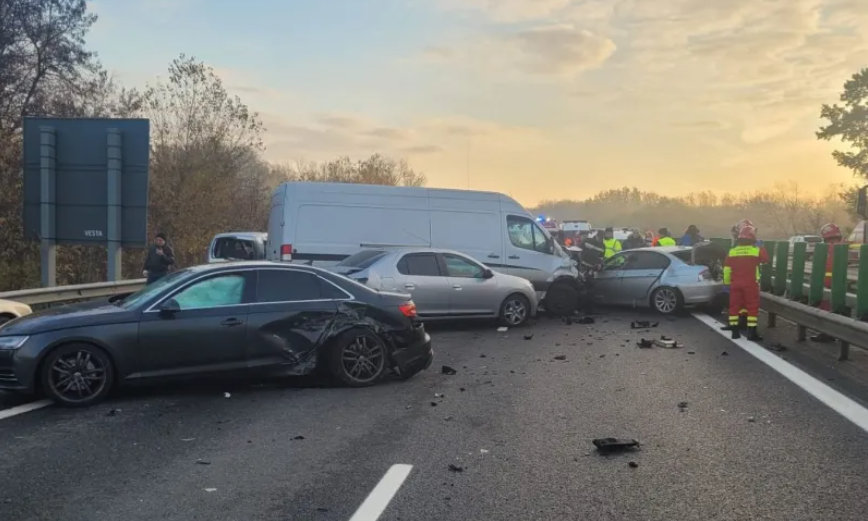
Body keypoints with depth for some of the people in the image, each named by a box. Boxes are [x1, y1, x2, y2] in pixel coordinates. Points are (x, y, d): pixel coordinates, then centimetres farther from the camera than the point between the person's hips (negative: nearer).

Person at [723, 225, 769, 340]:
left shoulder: (732, 252, 1)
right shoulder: (757, 250, -6)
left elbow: (727, 269, 3)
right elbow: (766, 259, 12)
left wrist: (727, 282, 14)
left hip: (735, 284, 3)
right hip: (751, 284, -3)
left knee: (734, 306, 10)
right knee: (752, 307, 2)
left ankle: (735, 331, 13)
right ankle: (752, 333, 0)